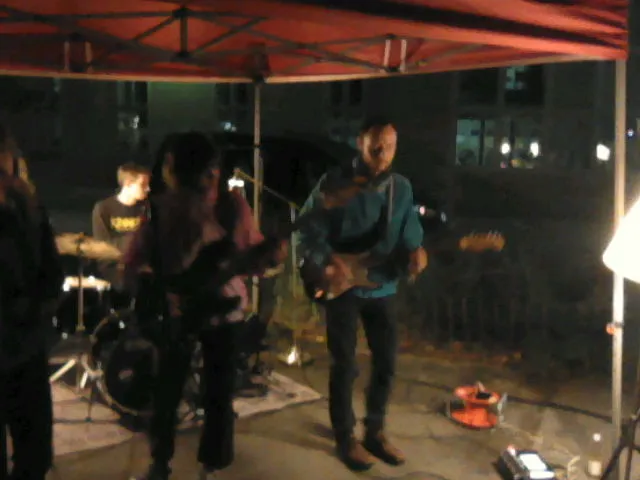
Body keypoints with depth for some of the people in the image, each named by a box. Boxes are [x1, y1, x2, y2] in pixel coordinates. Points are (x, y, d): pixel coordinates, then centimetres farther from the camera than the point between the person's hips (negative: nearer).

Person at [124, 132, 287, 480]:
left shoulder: (233, 205, -8)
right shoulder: (161, 209, -12)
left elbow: (252, 249, 1)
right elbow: (135, 262, -7)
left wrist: (271, 255, -21)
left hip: (225, 310, 1)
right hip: (175, 312, -1)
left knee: (219, 395, 8)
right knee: (167, 393, 10)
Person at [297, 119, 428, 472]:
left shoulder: (401, 187, 3)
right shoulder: (334, 183, -11)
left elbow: (410, 235, 8)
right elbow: (307, 233, -10)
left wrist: (416, 252, -14)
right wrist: (327, 261, -25)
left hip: (382, 287, 5)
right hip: (342, 286, -5)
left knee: (386, 361, 10)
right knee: (344, 365, 1)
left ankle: (375, 431, 29)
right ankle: (345, 438, 18)